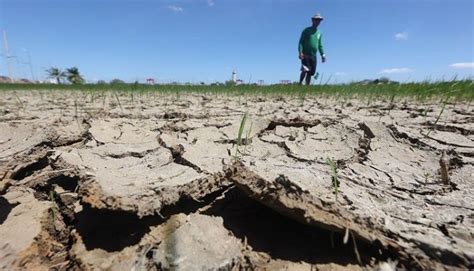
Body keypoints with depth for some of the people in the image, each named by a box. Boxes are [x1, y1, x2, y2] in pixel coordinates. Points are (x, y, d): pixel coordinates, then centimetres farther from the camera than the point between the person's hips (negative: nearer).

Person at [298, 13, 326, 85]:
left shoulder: (319, 33, 19)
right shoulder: (306, 30, 4)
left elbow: (320, 45, 21)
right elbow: (301, 42, -3)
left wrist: (323, 55, 8)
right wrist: (300, 52, -18)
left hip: (313, 56, 5)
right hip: (305, 55, -5)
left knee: (310, 73, 1)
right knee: (305, 70, -21)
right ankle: (300, 83, -8)